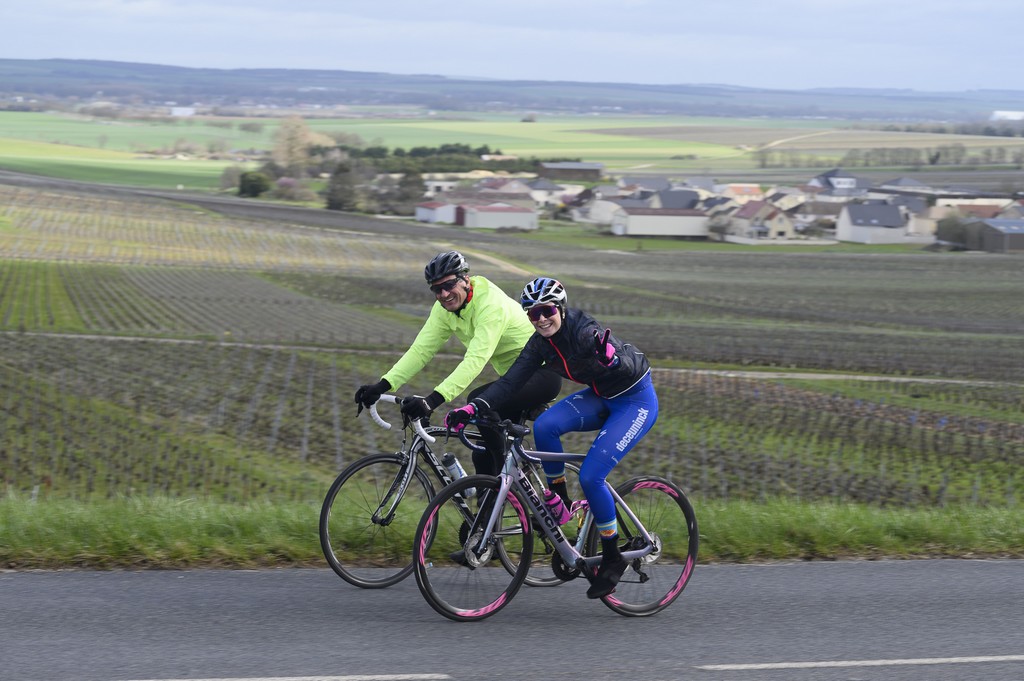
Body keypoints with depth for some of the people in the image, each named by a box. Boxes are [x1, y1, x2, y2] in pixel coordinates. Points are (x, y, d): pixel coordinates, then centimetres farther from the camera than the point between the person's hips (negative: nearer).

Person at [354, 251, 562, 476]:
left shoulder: (491, 305, -28)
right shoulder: (445, 309, -3)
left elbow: (475, 360, -39)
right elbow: (420, 350, -8)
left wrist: (433, 400, -49)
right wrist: (382, 386, -22)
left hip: (542, 374, -8)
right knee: (483, 455, 2)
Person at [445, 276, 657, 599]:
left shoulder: (586, 333, -30)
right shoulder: (541, 342, -9)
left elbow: (631, 367, -46)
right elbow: (511, 381, -15)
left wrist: (611, 358, -70)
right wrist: (472, 408, -29)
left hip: (637, 401, -6)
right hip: (601, 398, 7)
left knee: (590, 476, -19)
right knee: (544, 426, -22)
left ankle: (612, 557, 0)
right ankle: (558, 500, -1)